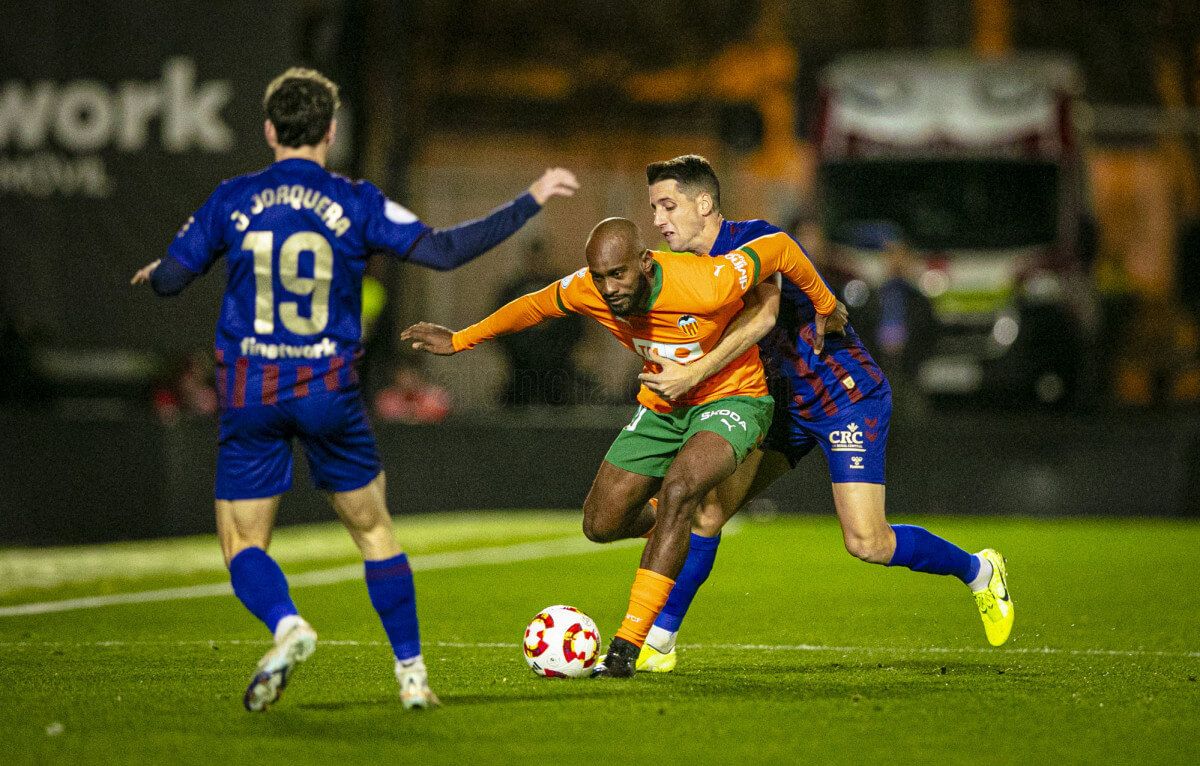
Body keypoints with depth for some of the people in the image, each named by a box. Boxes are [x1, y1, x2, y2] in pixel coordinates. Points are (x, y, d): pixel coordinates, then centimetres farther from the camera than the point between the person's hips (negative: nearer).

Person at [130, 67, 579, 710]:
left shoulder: (233, 200, 0)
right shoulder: (355, 203, -3)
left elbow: (169, 278, 5)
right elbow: (443, 251, -8)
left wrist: (153, 273, 31)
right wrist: (531, 201, 0)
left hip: (249, 393, 0)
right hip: (329, 390, 0)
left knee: (243, 544, 7)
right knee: (373, 529, 17)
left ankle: (286, 625, -24)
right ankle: (412, 673, 16)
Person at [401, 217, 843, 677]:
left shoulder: (706, 286, -35)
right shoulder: (588, 291, -19)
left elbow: (780, 248, -20)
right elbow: (534, 306, 3)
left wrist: (824, 306, -4)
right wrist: (459, 340, 9)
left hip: (730, 399, -6)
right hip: (662, 408, 6)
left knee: (678, 488, -33)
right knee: (600, 525, 1)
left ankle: (628, 644, -30)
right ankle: (674, 531, 39)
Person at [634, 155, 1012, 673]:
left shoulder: (756, 240, -20)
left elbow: (763, 316, -37)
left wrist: (694, 374, -41)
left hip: (848, 395, -8)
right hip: (786, 402, 8)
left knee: (866, 542, -14)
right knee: (705, 509, -3)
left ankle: (977, 571, 11)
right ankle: (658, 643, 5)